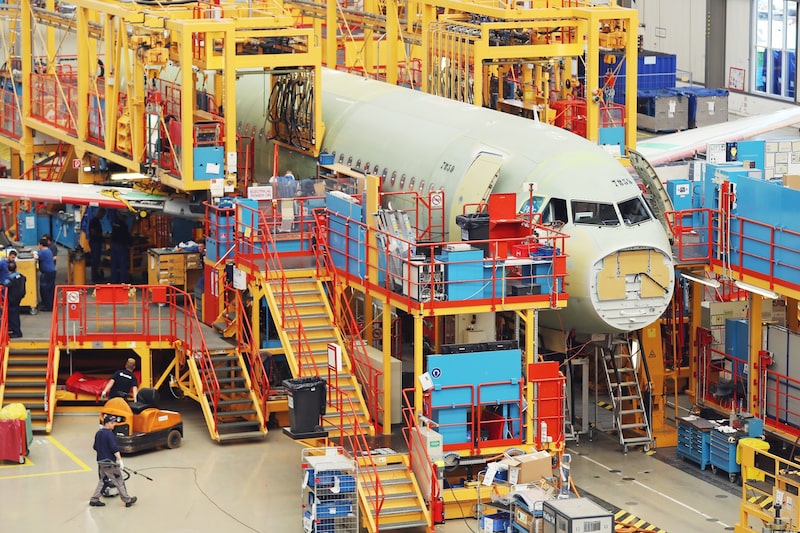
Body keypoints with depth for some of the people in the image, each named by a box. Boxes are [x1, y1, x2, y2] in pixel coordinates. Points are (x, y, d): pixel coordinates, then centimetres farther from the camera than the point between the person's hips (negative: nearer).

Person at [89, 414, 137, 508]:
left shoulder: (98, 433, 8)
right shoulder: (109, 434, -19)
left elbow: (95, 447, 19)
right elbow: (115, 449, -24)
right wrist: (120, 460, -24)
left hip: (101, 461, 8)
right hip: (109, 462, -8)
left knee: (102, 481, 17)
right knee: (119, 481, 2)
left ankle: (94, 499, 13)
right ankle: (127, 500, 10)